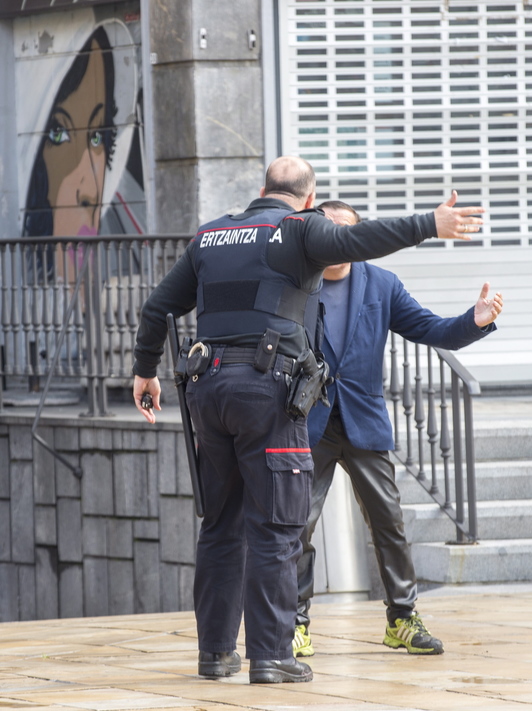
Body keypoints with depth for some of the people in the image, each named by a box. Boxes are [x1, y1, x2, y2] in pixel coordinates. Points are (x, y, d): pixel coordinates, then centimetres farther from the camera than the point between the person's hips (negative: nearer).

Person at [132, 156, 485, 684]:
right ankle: (270, 655, -8)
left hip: (208, 384, 6)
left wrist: (146, 370, 36)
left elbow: (158, 307, 24)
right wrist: (430, 225, -20)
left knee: (221, 525, 13)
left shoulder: (211, 236, 20)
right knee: (275, 528, -5)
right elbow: (354, 241, -18)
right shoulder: (298, 229, 2)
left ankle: (215, 650, 16)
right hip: (267, 387, -6)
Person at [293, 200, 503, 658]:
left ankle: (402, 618, 13)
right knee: (298, 523, -5)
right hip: (308, 426, -3)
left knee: (389, 522, 3)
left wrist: (475, 322, -14)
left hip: (365, 424, 3)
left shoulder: (381, 286, 9)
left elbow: (432, 331, 4)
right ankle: (297, 621, 5)